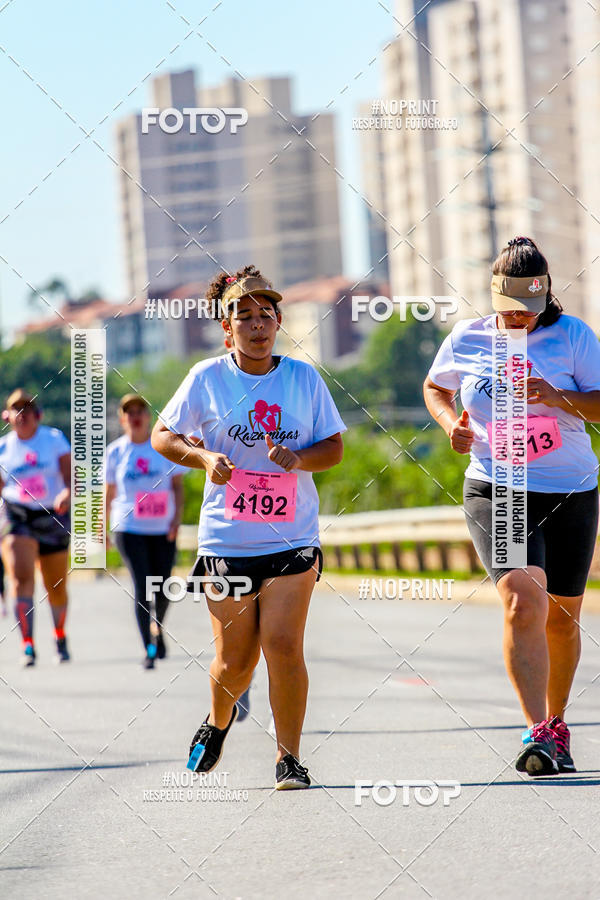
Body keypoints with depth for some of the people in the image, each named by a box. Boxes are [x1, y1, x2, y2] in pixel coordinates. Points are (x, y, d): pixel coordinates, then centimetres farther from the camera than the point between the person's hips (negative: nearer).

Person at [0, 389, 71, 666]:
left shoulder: (55, 439, 0)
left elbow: (70, 476, -7)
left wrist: (68, 494, -27)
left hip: (53, 517, 0)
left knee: (56, 588, 10)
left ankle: (60, 637, 37)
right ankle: (27, 645, -24)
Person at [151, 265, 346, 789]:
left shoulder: (304, 378, 3)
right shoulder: (207, 378, 0)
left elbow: (335, 447, 7)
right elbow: (163, 435, 7)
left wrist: (300, 459, -14)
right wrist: (204, 458, -12)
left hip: (292, 539, 0)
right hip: (226, 540, 0)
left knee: (283, 646, -12)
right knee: (235, 658, 5)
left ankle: (289, 757, -1)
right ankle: (219, 720, 38)